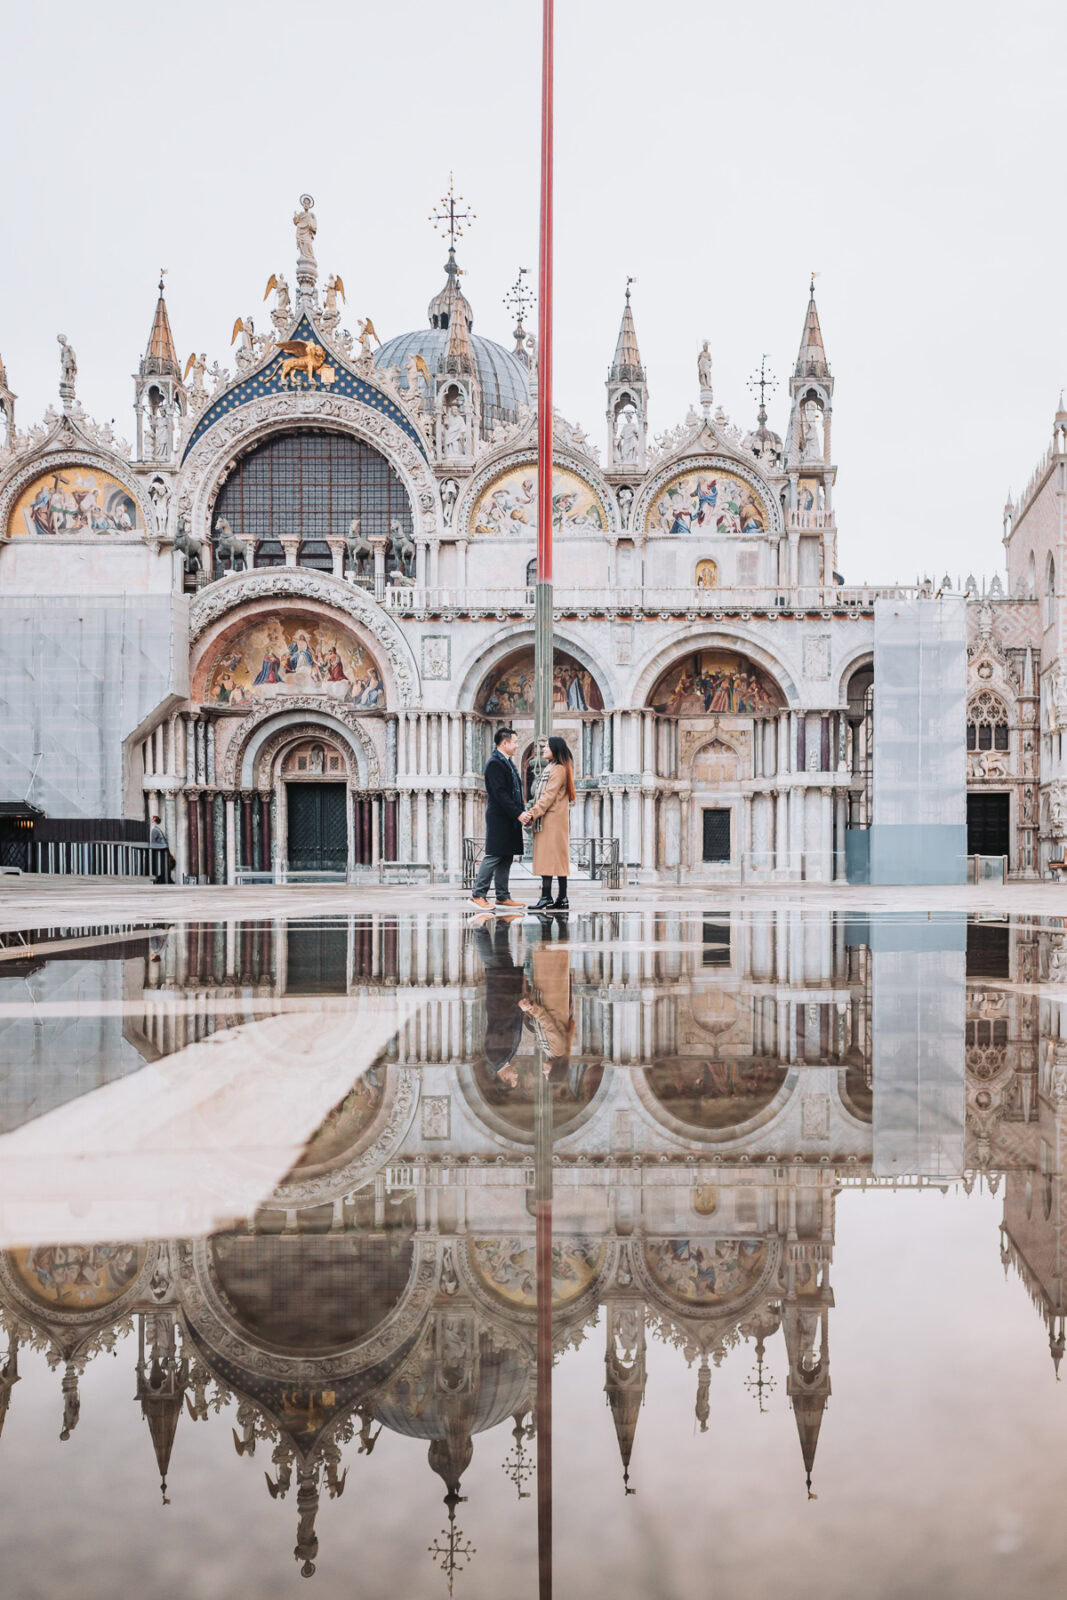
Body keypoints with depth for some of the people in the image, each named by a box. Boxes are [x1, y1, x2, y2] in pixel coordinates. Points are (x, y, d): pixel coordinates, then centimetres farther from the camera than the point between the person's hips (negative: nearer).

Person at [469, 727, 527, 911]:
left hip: (509, 820, 9)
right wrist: (518, 814, -21)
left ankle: (503, 897, 13)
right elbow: (500, 794, -20)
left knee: (506, 858, 9)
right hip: (498, 818, -9)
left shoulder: (508, 762, 16)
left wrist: (520, 813, 11)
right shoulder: (494, 763, -14)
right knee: (493, 856, -7)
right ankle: (478, 894, 0)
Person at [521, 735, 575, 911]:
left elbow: (549, 797, -17)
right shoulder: (549, 768, 20)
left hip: (553, 820, -10)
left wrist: (532, 813, -20)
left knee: (549, 858, -12)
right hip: (546, 820, 10)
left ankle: (547, 897, -14)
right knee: (557, 859, 7)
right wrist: (531, 813, 8)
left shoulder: (558, 770, -10)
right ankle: (562, 898, 7)